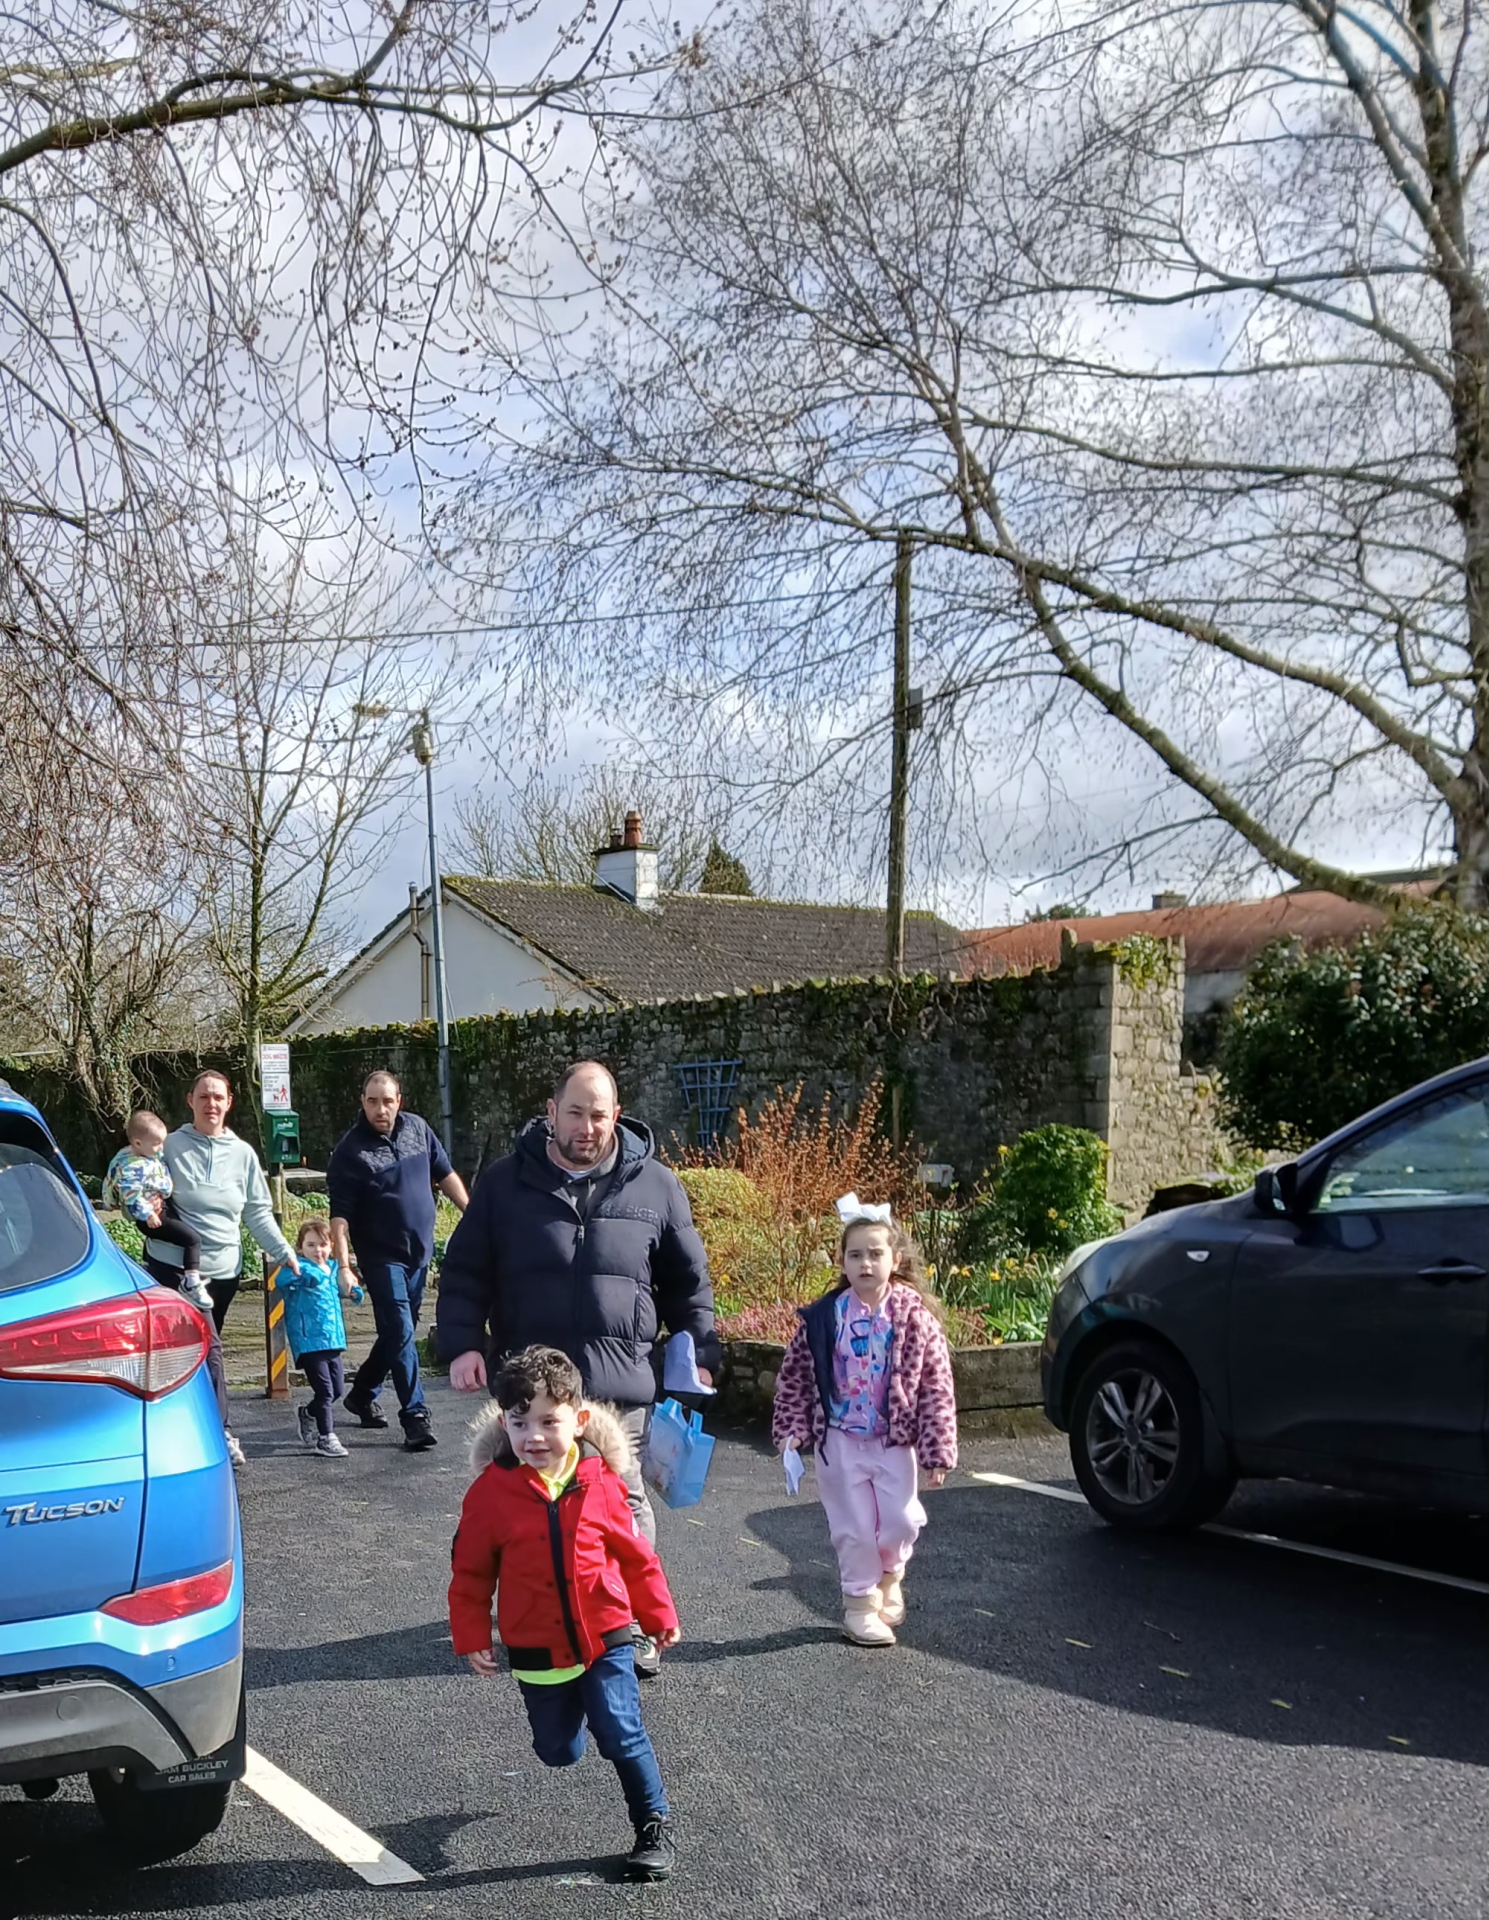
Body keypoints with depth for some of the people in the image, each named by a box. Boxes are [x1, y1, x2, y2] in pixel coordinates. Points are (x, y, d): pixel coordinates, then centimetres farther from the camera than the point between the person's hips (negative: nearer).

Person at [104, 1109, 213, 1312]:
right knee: (192, 1238, -18)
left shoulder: (151, 1155, 6)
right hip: (151, 1216, -11)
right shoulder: (131, 1166, -25)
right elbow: (131, 1195, -29)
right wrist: (147, 1214, -31)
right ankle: (191, 1283, -17)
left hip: (164, 1206, 11)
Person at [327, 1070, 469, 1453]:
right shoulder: (350, 1151, -13)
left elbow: (445, 1174, 14)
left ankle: (362, 1393, 35)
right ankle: (415, 1416, -6)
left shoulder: (417, 1128, 3)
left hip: (419, 1250, 6)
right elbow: (340, 1216, -15)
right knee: (400, 1333, -10)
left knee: (400, 1331, 16)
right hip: (381, 1256, -6)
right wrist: (344, 1264, -24)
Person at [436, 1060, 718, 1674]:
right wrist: (462, 1344, -6)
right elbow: (464, 1272, 6)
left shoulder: (656, 1185, 3)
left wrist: (698, 1357, 5)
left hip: (621, 1382, 0)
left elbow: (688, 1282, 10)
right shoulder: (507, 1182, 2)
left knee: (624, 1503, 7)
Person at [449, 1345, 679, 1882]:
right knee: (558, 1751, 14)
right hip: (535, 1650, 1)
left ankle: (654, 1826, 17)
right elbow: (470, 1570, -1)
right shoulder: (491, 1491, -12)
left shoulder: (602, 1483, -10)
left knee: (621, 1736, -6)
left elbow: (635, 1556, 2)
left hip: (604, 1640, -1)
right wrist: (471, 1637, 0)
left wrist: (661, 1616, 8)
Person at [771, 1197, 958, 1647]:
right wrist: (792, 1431, -5)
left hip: (894, 1440, 0)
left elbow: (936, 1387, -6)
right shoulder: (823, 1317, -7)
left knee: (901, 1520, -1)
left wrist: (937, 1451, -7)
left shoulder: (915, 1318, -9)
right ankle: (859, 1601, 25)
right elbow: (795, 1376, 1)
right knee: (852, 1526, 6)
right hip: (840, 1440, 0)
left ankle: (889, 1573, 31)